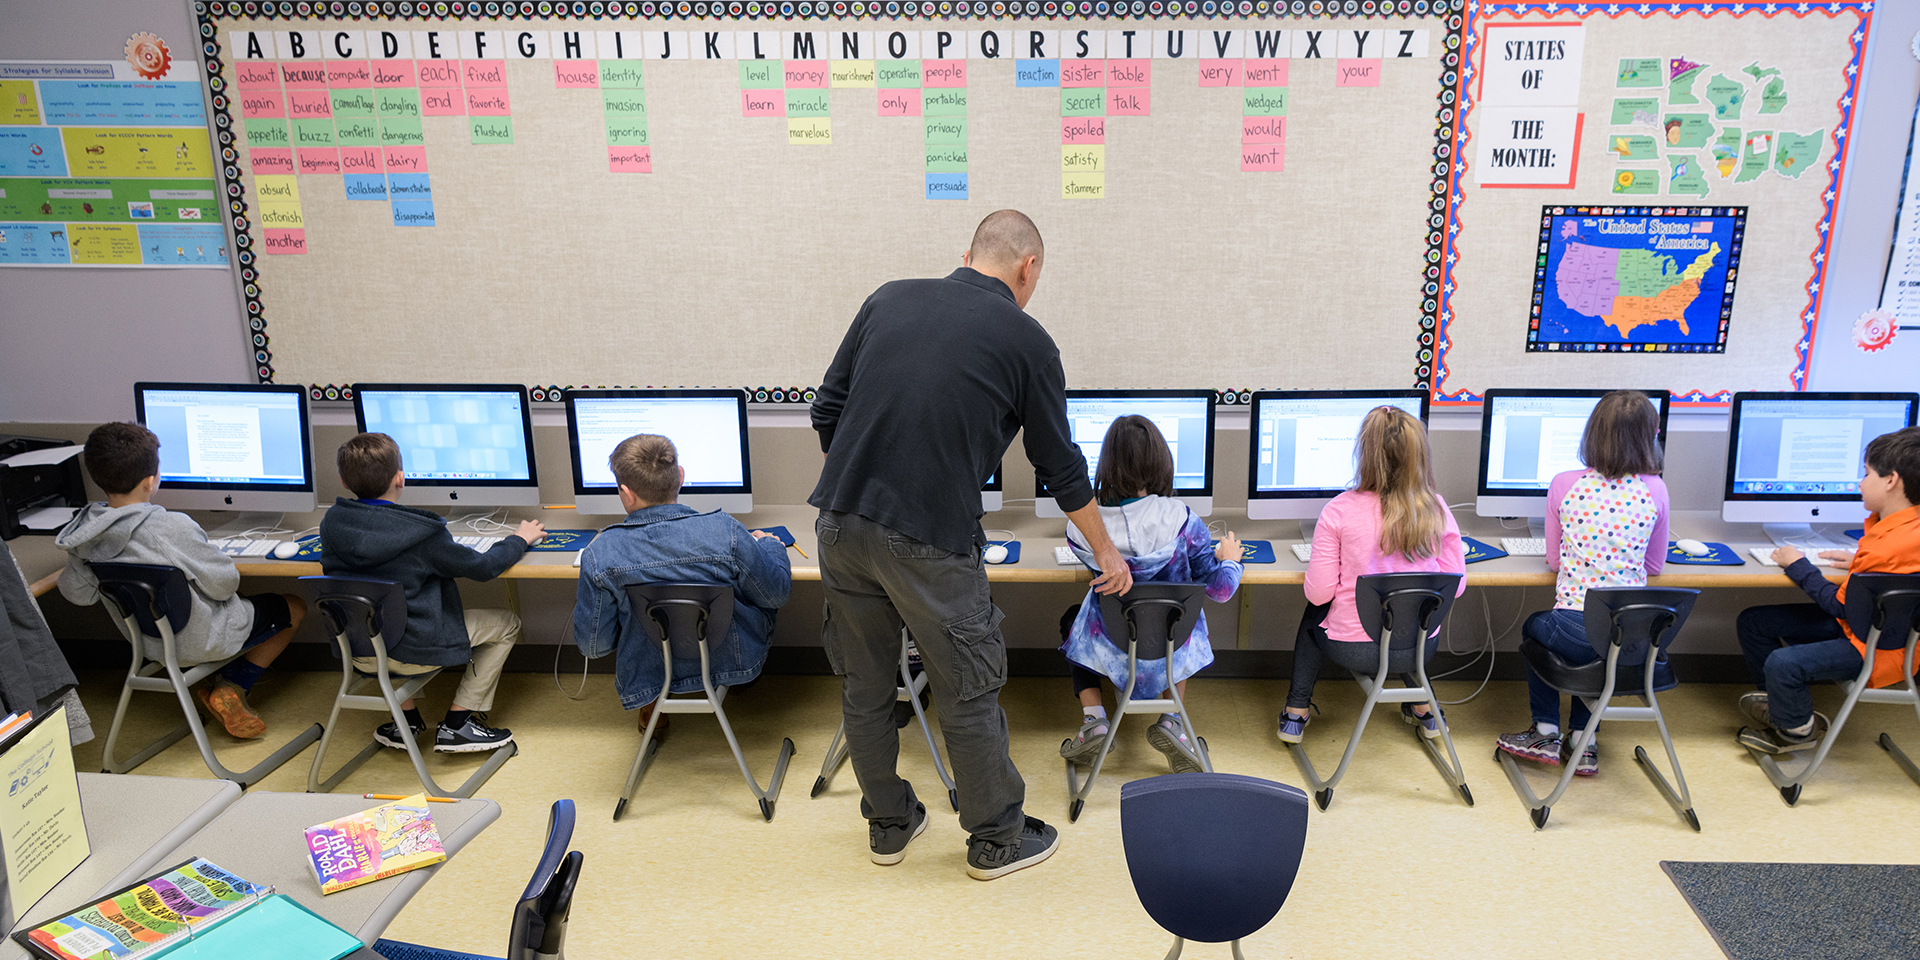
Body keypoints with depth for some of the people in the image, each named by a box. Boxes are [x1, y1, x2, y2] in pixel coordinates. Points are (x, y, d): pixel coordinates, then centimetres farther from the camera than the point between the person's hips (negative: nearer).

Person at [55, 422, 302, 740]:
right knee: (295, 607, 13)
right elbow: (224, 583, -21)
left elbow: (76, 590, 2)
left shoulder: (86, 530, -10)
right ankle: (232, 689, 7)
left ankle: (208, 682, 16)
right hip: (200, 641, -7)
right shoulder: (171, 527, -31)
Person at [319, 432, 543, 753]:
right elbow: (483, 567, -11)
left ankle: (407, 719, 31)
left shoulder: (332, 522, -4)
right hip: (410, 652, -6)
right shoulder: (421, 533, -20)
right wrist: (519, 539, 6)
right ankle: (456, 725, 10)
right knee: (506, 624, 10)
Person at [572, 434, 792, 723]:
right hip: (732, 665, 0)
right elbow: (777, 594, -10)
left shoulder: (599, 555, -23)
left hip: (649, 676, 1)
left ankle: (652, 708, 36)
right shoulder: (725, 532, -26)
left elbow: (593, 645, -13)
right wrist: (770, 545, 11)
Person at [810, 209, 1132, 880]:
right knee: (968, 692, 12)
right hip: (929, 541, -4)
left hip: (840, 522, 5)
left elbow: (827, 413, 11)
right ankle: (997, 839, 28)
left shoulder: (889, 299, 11)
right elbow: (1061, 468, 8)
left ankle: (888, 825, 35)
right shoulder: (1027, 341, 1)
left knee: (866, 682, 18)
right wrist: (1105, 552, 22)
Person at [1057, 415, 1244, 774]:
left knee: (1072, 621, 35)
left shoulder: (1082, 528, -19)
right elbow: (1218, 589, -16)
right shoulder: (1181, 520, -22)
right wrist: (1230, 559, 6)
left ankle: (1092, 719, 18)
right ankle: (1172, 718, 17)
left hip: (1110, 644, 0)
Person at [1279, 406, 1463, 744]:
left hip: (1352, 649, -3)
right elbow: (1455, 587, -1)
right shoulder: (1437, 510, -8)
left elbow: (1318, 593, -13)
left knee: (1313, 614, 31)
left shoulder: (1340, 511, -16)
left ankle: (1296, 714, 32)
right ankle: (1424, 707, 43)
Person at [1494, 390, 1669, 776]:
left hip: (1577, 632, -2)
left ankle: (1546, 732, 33)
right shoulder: (1654, 491, -3)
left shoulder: (1563, 486, -6)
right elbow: (1655, 564, 11)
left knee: (1534, 627, 31)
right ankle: (1583, 741, 32)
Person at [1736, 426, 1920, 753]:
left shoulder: (1890, 546, -30)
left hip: (1877, 648, -10)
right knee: (1751, 621, 7)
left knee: (1782, 664, -31)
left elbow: (1842, 605, -20)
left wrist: (1798, 566, -10)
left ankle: (1797, 730, 0)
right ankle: (1781, 703, 22)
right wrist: (1858, 562, 10)